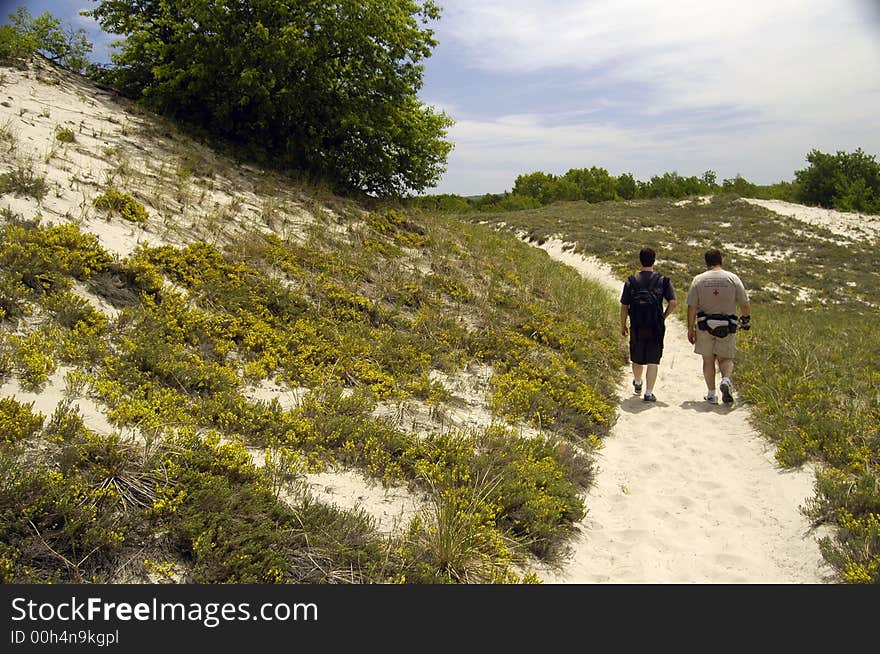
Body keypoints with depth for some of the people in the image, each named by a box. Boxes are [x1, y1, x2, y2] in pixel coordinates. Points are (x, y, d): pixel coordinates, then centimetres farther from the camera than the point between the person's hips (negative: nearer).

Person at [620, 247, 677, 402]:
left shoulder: (631, 281, -1)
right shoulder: (663, 280, -2)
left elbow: (624, 306, 0)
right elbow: (672, 303, -10)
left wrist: (622, 326, 10)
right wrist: (663, 317, 7)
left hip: (637, 327, 1)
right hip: (656, 328, -1)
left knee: (637, 358, 19)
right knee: (653, 361, 3)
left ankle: (637, 384, 42)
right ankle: (649, 393, -1)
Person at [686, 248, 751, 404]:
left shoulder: (698, 280, -1)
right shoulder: (733, 278, -1)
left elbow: (691, 307, -4)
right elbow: (745, 304, 0)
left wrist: (690, 328, 2)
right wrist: (746, 319, 19)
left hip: (705, 325, 0)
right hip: (727, 327, 0)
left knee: (708, 359, 10)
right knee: (726, 358, 11)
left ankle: (711, 394, 11)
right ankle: (726, 380, -18)